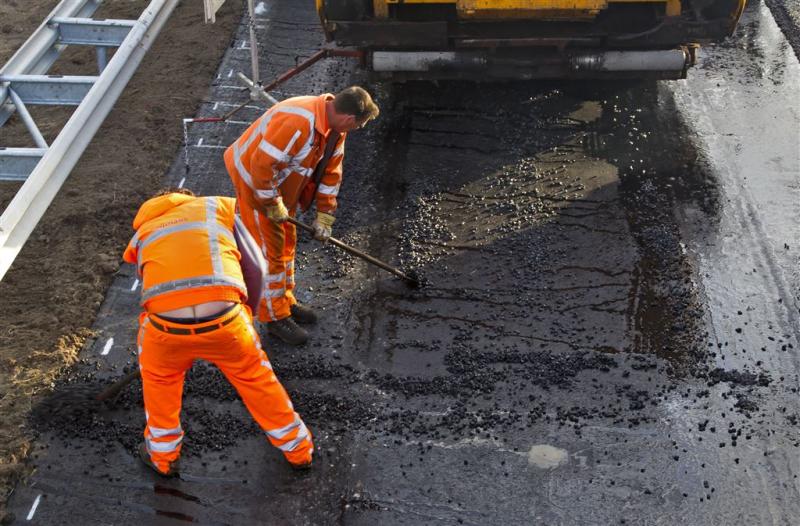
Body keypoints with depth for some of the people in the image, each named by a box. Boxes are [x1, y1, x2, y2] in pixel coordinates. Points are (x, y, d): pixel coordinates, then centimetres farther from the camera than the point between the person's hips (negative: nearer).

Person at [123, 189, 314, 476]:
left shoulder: (141, 236, 28)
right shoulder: (217, 206, 24)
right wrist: (247, 313, 36)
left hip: (168, 328, 1)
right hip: (225, 321, -1)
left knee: (158, 376, 34)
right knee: (255, 378, 27)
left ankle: (163, 455, 48)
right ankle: (298, 448, 43)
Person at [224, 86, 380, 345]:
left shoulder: (336, 127, -6)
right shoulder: (297, 123, -37)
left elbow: (331, 171, 3)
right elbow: (262, 165, -35)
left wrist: (324, 216, 4)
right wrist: (273, 205, -23)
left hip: (281, 182, 9)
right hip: (254, 180, -9)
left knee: (287, 243, 18)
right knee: (269, 250, -1)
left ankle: (286, 301, 36)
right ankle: (276, 318, 11)